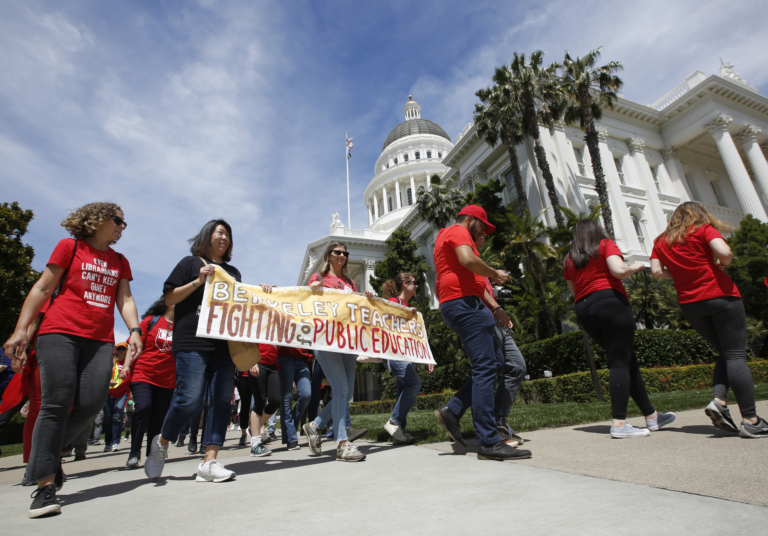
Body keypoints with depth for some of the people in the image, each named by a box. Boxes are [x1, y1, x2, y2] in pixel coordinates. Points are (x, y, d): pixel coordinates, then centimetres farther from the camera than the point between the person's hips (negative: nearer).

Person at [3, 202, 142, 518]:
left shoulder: (120, 262, 19)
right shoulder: (70, 247, 8)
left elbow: (125, 299, 11)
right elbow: (42, 289, 5)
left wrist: (134, 330, -4)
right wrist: (21, 329, -1)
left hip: (100, 340, 4)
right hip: (59, 333, -3)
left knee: (91, 404, -8)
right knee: (56, 403, -10)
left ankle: (49, 452, 19)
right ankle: (45, 485, -5)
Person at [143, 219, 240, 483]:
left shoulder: (233, 272, 23)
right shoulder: (190, 263, 9)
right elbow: (169, 298, 3)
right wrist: (198, 281, -9)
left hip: (225, 344, 5)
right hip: (192, 341, -5)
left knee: (222, 400, -2)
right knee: (189, 399, -9)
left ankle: (209, 462, 3)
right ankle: (161, 443, 21)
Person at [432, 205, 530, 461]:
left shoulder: (447, 236, 30)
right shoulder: (458, 231, -1)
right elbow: (468, 260, -22)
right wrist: (495, 273, -7)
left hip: (457, 305, 11)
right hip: (464, 302, -11)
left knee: (495, 363, 11)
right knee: (485, 368, -11)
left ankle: (452, 411, 8)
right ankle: (489, 443, -8)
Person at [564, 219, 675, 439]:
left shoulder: (569, 259, 18)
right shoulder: (605, 245, 4)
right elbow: (619, 271, -12)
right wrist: (636, 267, 7)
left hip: (584, 311, 6)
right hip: (611, 302, -6)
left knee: (628, 360, 14)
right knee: (620, 362, -7)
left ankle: (651, 416, 22)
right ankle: (619, 423, -13)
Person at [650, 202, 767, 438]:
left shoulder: (661, 241, 12)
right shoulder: (703, 229, 1)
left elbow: (657, 271, 2)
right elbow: (724, 251, -16)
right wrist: (723, 265, 4)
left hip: (689, 304, 4)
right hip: (720, 295, -4)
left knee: (726, 354, 16)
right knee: (736, 355, -3)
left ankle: (719, 401, -2)